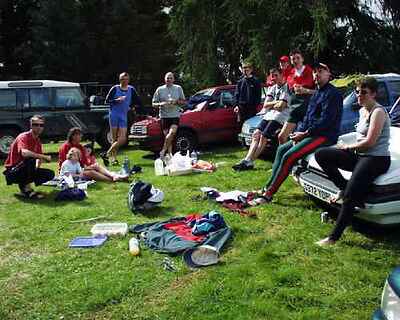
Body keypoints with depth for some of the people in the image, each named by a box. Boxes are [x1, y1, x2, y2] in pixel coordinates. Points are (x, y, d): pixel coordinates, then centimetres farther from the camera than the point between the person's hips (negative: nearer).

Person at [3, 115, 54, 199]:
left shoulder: (38, 141, 7)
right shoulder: (23, 137, -17)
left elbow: (39, 159, 8)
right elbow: (24, 153, -37)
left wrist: (36, 167, -15)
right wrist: (44, 157, -29)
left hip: (26, 170, 7)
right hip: (12, 172, -7)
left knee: (50, 174, -6)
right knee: (31, 160, -35)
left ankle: (24, 185, 7)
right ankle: (26, 188, -18)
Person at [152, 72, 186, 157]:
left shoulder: (178, 88, 9)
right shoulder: (160, 89, 7)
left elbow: (184, 101, 13)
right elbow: (153, 104, 8)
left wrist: (176, 102, -7)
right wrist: (161, 104, -13)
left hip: (175, 115, 0)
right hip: (164, 116, 0)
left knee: (172, 132, -21)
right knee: (166, 135, -2)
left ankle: (163, 150, -10)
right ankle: (169, 154, 8)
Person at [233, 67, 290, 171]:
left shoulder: (286, 87, -3)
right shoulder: (272, 88, 23)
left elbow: (281, 107, -13)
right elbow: (265, 105, 12)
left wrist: (271, 105, 2)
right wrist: (276, 102, -3)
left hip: (280, 116, -8)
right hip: (269, 115, 8)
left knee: (263, 137, -18)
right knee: (256, 134, -8)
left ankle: (249, 162, -21)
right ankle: (247, 159, -16)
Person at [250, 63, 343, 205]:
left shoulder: (333, 93, -11)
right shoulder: (316, 93, 20)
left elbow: (326, 120, -20)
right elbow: (307, 116, 19)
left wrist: (305, 133, -18)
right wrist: (300, 132, 1)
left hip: (325, 136, -10)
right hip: (311, 133, 10)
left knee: (288, 157, -22)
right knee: (281, 149, 8)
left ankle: (269, 194, -20)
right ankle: (269, 186, 8)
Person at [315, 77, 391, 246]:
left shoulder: (378, 112, -11)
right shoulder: (363, 111, 16)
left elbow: (370, 142, -18)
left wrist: (347, 146, -5)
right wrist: (350, 146, 2)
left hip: (376, 159, -9)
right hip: (360, 155, 9)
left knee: (350, 196, -23)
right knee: (320, 155, -5)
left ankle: (334, 237, -18)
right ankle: (344, 189, -3)